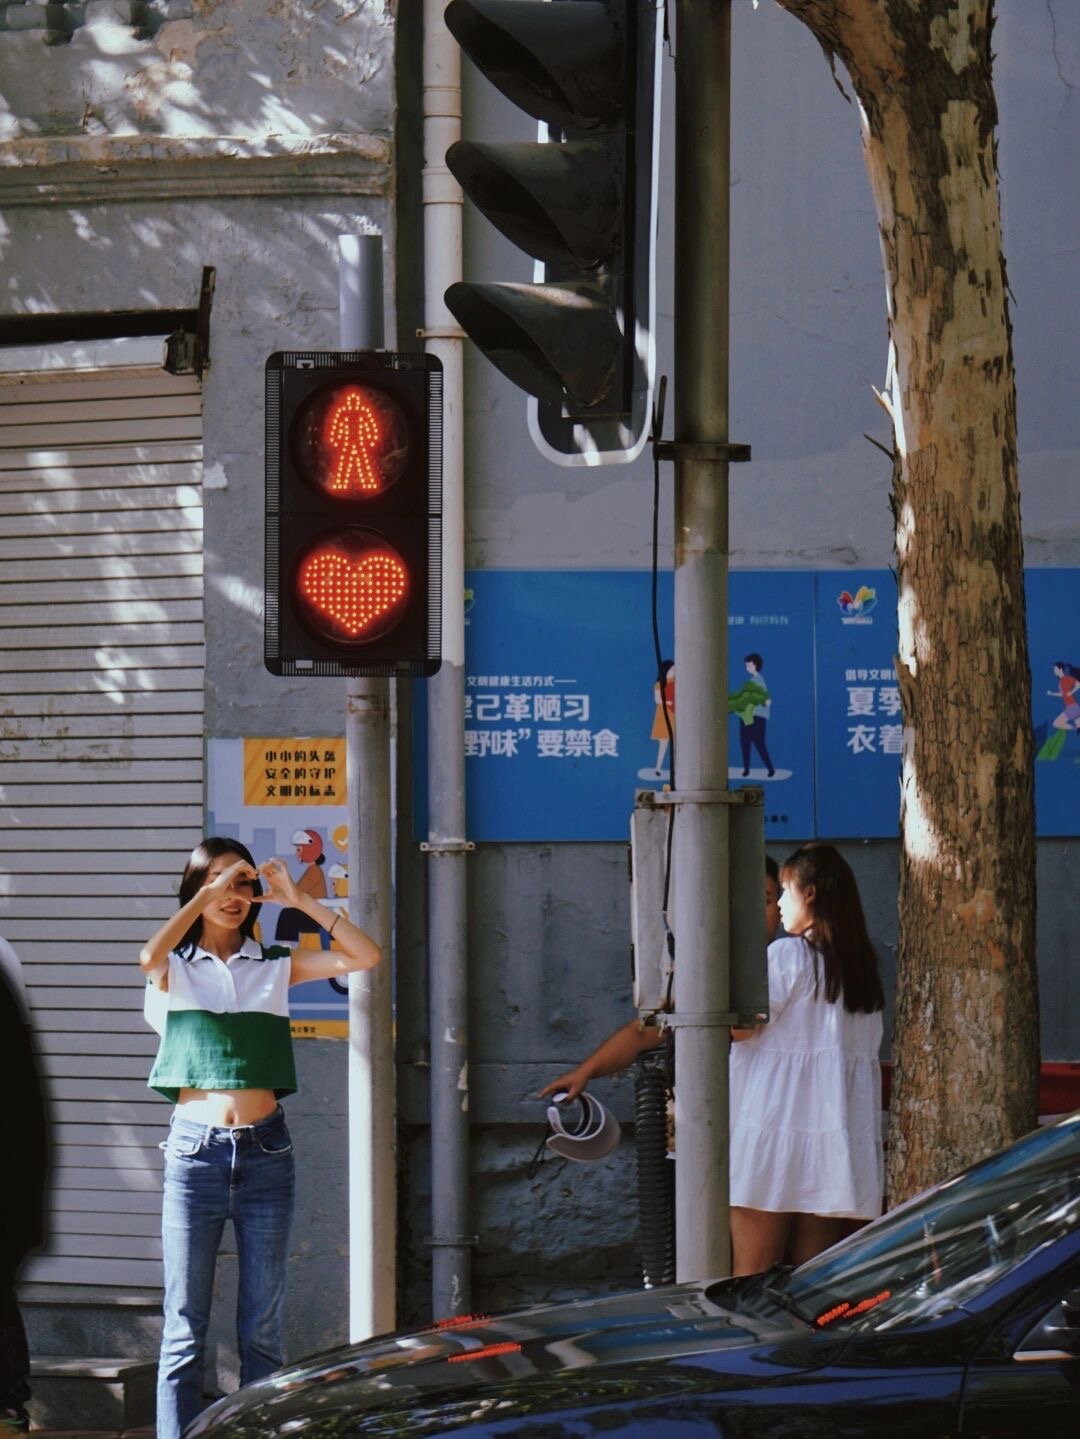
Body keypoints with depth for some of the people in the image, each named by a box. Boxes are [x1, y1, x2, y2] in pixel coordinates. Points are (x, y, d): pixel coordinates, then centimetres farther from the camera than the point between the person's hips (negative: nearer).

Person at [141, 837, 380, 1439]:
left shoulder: (276, 965, 10)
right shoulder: (175, 969, 4)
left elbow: (366, 956, 0)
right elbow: (149, 956, -20)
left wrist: (301, 901, -4)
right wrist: (209, 892, -14)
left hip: (265, 1152, 2)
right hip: (195, 1149, -2)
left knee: (263, 1330, 6)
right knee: (185, 1330, -1)